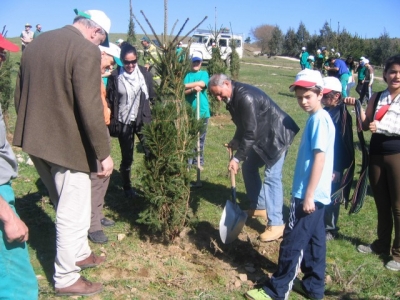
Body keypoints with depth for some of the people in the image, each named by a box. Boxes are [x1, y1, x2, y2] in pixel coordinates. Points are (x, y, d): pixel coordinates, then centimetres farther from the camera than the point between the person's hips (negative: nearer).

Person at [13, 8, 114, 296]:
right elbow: (90, 108, -22)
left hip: (36, 142, 9)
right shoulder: (86, 51, -16)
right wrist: (104, 152, -15)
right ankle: (66, 279, 22)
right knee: (74, 214, 7)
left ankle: (80, 254, 42)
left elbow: (19, 96, 16)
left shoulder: (35, 44, 10)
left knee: (66, 207, 24)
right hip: (67, 144, -9)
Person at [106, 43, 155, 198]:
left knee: (151, 153, -7)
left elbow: (153, 96, 5)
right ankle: (127, 188, 29)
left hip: (143, 120, 1)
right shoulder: (115, 76, -6)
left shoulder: (145, 73, -1)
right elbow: (110, 100, -1)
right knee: (127, 158, 11)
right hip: (124, 122, -1)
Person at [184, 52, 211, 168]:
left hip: (202, 111, 1)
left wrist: (186, 85, -10)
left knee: (201, 137, 10)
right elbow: (184, 91, -4)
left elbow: (202, 83, -15)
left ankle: (199, 160, 22)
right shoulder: (188, 75, 6)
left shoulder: (204, 73, 7)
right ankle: (189, 160, 6)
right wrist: (193, 89, -23)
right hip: (189, 111, 0)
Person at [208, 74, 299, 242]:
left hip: (277, 135, -10)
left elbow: (251, 132, -29)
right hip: (262, 136, 10)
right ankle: (259, 207, 29)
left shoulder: (245, 97, -29)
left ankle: (276, 224, -7)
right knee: (248, 167, 14)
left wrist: (237, 158, -25)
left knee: (272, 177, -13)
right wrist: (236, 141, 5)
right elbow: (243, 125, 17)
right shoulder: (233, 97, 3)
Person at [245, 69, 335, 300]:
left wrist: (308, 194, -21)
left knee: (293, 241, -1)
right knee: (314, 239, 17)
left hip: (310, 194, -10)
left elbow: (320, 158, -22)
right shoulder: (318, 118, 12)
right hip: (317, 193, 10)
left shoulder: (320, 119, -17)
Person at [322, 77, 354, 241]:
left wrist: (337, 169, -17)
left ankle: (330, 229, 21)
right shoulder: (325, 111, 6)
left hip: (333, 165, -7)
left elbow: (342, 143, -17)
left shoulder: (342, 115, -16)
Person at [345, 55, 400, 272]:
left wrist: (380, 126, -23)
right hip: (376, 154, 5)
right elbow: (366, 125, 4)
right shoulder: (377, 98, 8)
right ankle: (382, 244, 32)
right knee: (381, 203, 16)